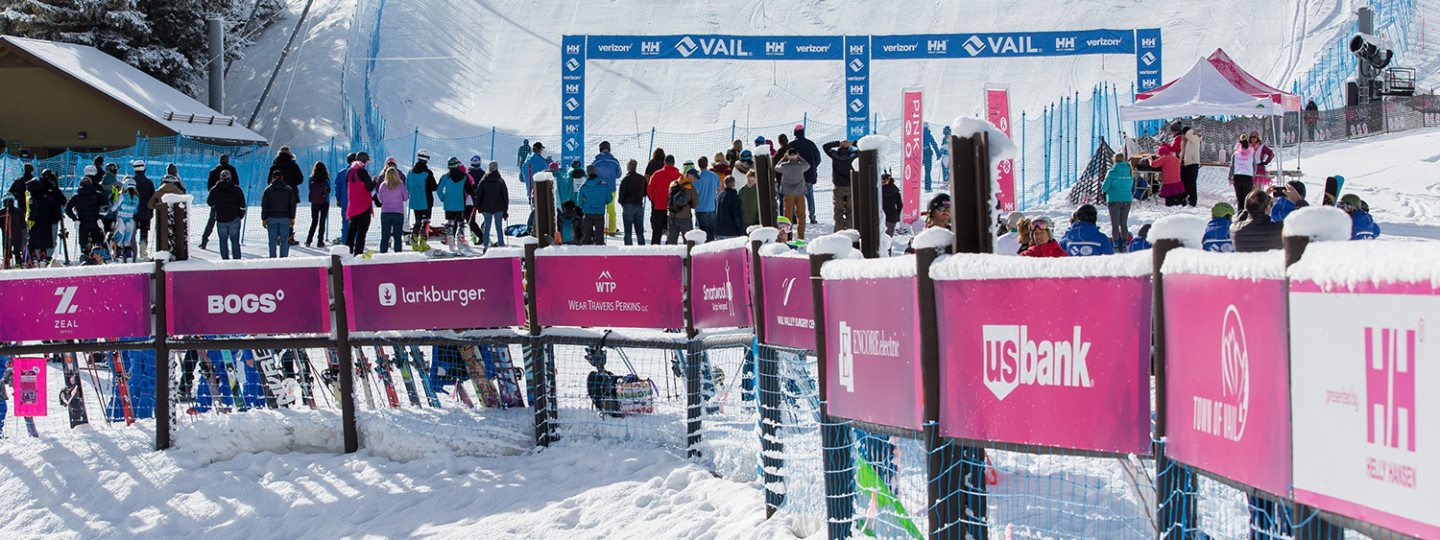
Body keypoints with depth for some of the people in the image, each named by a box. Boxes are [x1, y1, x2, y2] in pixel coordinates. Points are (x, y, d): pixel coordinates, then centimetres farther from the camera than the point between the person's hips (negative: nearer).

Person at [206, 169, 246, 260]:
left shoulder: (214, 190, 0)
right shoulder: (236, 189, -6)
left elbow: (209, 202, 12)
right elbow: (242, 205, -6)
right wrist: (241, 215, 9)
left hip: (220, 219, 1)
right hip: (234, 219, -1)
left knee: (223, 241, 10)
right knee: (235, 241, 5)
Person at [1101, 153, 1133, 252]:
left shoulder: (1112, 172, -10)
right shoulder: (1130, 172, 3)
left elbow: (1105, 188, -8)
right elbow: (1131, 187, 13)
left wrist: (1102, 187, 14)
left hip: (1114, 200, -4)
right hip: (1127, 200, 4)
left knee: (1115, 224, 1)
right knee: (1124, 223, 12)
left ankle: (1116, 246, -1)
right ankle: (1124, 245, 10)